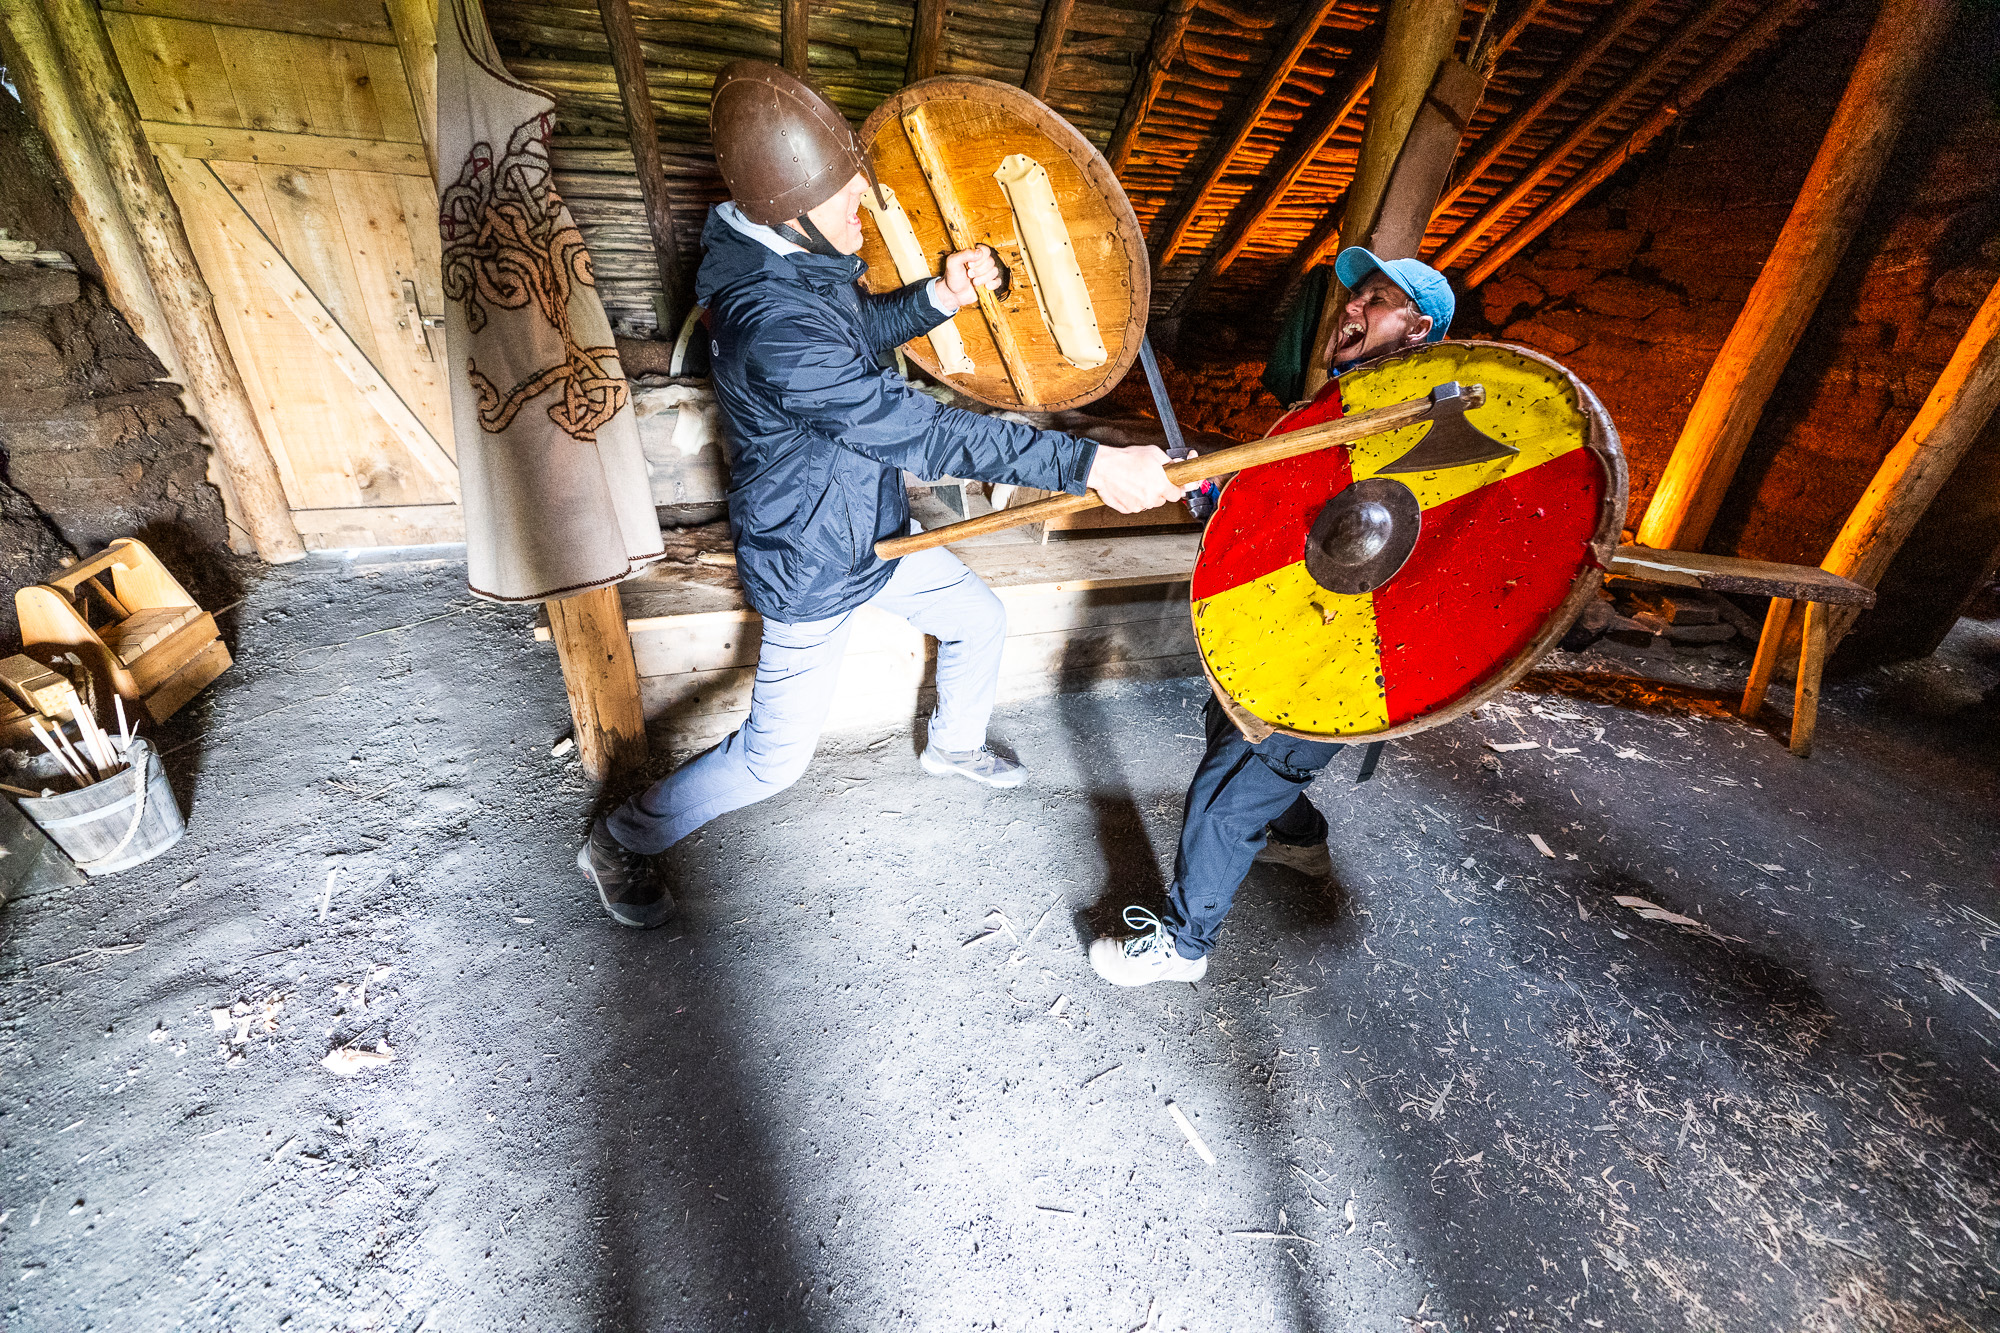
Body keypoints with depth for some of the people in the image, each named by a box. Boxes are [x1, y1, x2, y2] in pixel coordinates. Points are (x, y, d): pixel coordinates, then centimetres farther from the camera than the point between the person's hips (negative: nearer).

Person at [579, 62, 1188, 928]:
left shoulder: (794, 254, -2)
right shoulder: (773, 322, -33)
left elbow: (856, 334, 15)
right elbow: (919, 430, -36)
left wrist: (937, 298, -4)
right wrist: (1089, 465, -35)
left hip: (872, 529, 9)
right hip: (812, 572, -9)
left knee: (979, 620, 21)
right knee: (773, 761, 6)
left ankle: (953, 746, 49)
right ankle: (620, 842, 31)